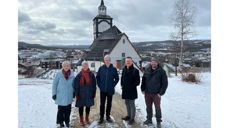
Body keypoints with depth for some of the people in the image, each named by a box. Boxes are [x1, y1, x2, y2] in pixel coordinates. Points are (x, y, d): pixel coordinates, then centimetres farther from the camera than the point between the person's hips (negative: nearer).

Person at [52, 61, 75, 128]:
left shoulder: (71, 74, 2)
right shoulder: (59, 74, -7)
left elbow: (73, 84, 12)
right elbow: (54, 84, -3)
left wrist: (73, 92, 12)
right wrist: (54, 93, -4)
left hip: (69, 96, 3)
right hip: (61, 96, -3)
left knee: (68, 109, 9)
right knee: (61, 109, 3)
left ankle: (67, 121, 26)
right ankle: (60, 122, 22)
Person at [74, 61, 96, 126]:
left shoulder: (91, 74, -1)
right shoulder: (79, 75, -5)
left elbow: (94, 84, 4)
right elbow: (76, 86, -3)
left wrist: (94, 93, 2)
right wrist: (77, 94, -6)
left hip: (89, 94, 2)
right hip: (81, 94, -2)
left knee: (88, 106, 13)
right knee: (81, 106, 8)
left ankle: (87, 118, 33)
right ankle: (81, 120, 25)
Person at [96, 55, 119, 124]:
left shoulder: (114, 69, -3)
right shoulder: (101, 68, -2)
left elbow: (117, 78, 6)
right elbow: (97, 77, 8)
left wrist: (113, 85, -1)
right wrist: (99, 85, 1)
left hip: (110, 90, 0)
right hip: (102, 90, 0)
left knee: (109, 103, 12)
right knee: (102, 104, 6)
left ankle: (108, 116, 29)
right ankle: (101, 117, 20)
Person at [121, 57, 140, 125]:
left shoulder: (135, 70, -13)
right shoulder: (124, 69, 6)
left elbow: (137, 82, -12)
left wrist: (130, 86, -15)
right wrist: (122, 85, 8)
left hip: (132, 91, -6)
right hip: (125, 90, 6)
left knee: (132, 104, 4)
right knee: (127, 103, 18)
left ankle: (132, 118, 18)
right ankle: (128, 116, 34)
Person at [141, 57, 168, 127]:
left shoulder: (161, 71, -7)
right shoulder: (147, 70, 4)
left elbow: (165, 83, -6)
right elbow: (143, 80, 11)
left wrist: (161, 93, -10)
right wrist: (143, 89, 4)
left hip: (156, 94, -3)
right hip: (147, 93, 3)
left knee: (157, 108, 8)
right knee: (148, 107, 14)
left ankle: (158, 121, 26)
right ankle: (149, 119, 31)